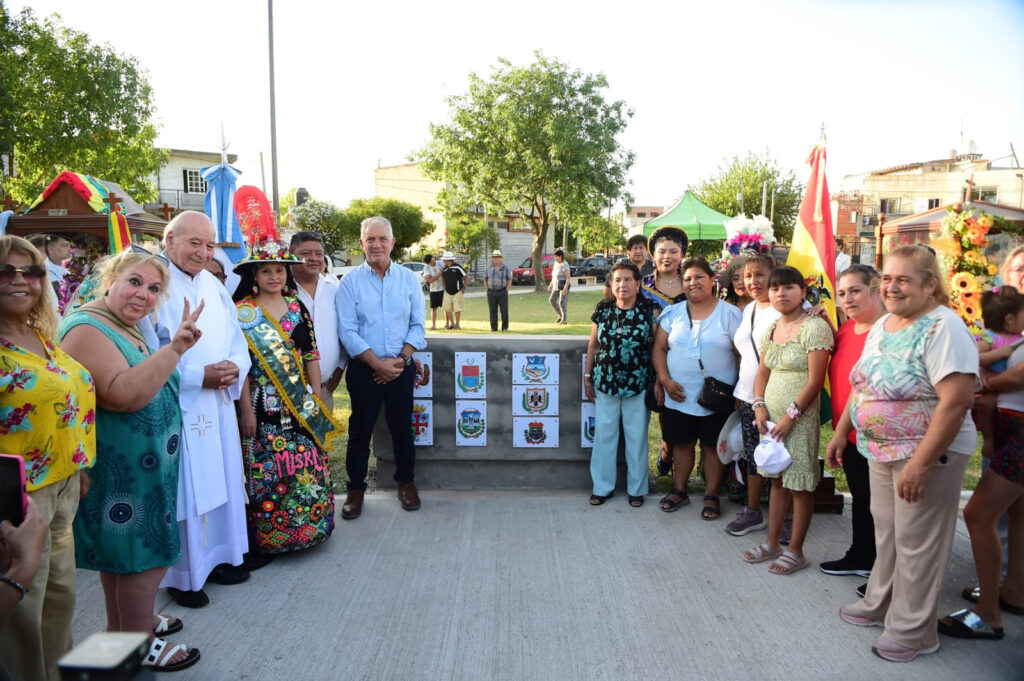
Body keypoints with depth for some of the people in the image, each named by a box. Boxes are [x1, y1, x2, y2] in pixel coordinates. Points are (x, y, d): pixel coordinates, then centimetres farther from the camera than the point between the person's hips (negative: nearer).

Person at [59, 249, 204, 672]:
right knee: (145, 552, 0)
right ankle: (141, 646, 15)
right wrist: (174, 348, -39)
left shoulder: (125, 327, 10)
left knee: (121, 546, 21)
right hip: (119, 467, -10)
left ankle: (122, 626, 37)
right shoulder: (87, 330, -21)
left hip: (133, 464, 10)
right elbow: (124, 395, -34)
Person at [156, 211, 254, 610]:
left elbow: (237, 339, 13)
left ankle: (217, 557, 33)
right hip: (176, 409, -7)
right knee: (184, 491, 2)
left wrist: (234, 367, -7)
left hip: (218, 405, 7)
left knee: (221, 483, 16)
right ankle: (182, 575, 19)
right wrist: (199, 377, -20)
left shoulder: (213, 285, 10)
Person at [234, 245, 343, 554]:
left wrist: (317, 396, 4)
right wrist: (246, 410, -11)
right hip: (263, 406, -3)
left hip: (301, 405, 4)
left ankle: (310, 527, 23)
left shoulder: (297, 307, 9)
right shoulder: (242, 312, -2)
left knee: (307, 468, 7)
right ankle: (269, 535, 17)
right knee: (267, 471, 2)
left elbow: (311, 354, 9)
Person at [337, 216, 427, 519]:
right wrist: (379, 364, -14)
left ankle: (406, 482, 28)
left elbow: (418, 324, 3)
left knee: (402, 426, 11)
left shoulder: (408, 278, 3)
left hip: (401, 367, 2)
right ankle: (356, 488, 22)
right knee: (360, 429, 7)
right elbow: (347, 331, -8)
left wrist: (401, 359, -10)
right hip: (364, 368, -1)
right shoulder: (350, 282, -3)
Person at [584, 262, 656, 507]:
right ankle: (602, 486, 22)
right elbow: (593, 345, 9)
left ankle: (637, 488, 23)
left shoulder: (649, 310, -5)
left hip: (638, 384, -2)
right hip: (605, 383, 2)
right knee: (604, 435, 9)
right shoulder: (602, 310, 1)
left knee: (637, 437, 9)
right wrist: (587, 376, 7)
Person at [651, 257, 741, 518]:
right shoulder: (673, 313, 6)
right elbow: (659, 348, 6)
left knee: (713, 445, 7)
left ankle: (711, 495, 22)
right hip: (679, 396, 3)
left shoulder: (729, 314, -3)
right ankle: (679, 490, 28)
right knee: (682, 443, 12)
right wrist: (665, 380, -7)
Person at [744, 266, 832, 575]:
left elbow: (815, 380, -17)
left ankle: (796, 552, 16)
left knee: (800, 485, 3)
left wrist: (790, 416, -16)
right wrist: (759, 406, -2)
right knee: (777, 480, 15)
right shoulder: (771, 329, 10)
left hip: (800, 417, -7)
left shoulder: (814, 327, -13)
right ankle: (772, 544, 27)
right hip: (771, 416, 7)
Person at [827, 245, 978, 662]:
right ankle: (880, 604, 39)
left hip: (927, 454, -8)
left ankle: (913, 631, 23)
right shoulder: (882, 325, 7)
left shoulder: (942, 328, -20)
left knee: (916, 542, 6)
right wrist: (841, 432, 17)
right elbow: (863, 385, 17)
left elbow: (957, 401, -26)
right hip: (881, 450, 8)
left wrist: (921, 464, -26)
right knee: (886, 531, 20)